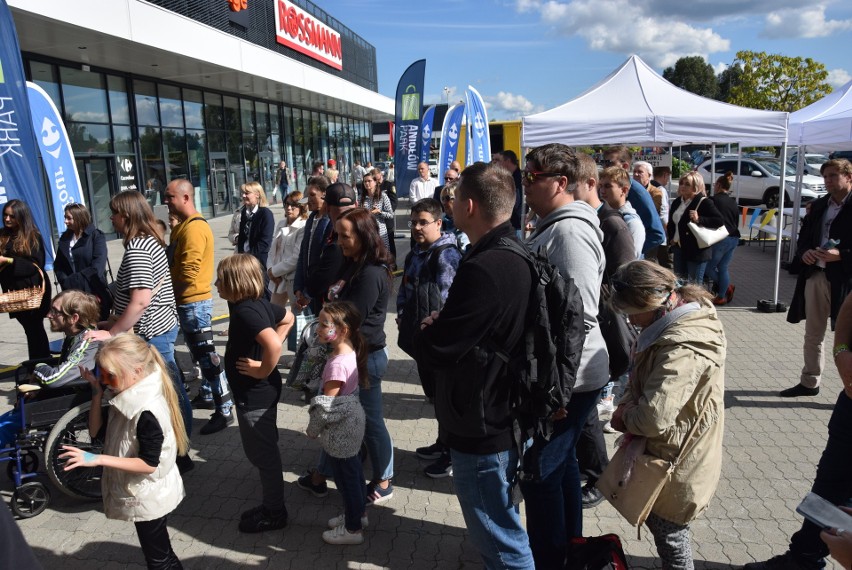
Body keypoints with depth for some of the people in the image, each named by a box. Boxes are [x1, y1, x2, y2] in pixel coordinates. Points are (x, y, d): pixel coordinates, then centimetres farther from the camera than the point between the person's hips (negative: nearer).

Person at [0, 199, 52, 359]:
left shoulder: (33, 237, -5)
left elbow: (36, 265, -12)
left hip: (33, 290, -4)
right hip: (14, 292, 4)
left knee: (34, 329, 0)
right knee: (30, 329, 11)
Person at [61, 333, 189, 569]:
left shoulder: (148, 412, -31)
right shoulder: (127, 398, -3)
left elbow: (148, 464, -27)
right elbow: (96, 430, 6)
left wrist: (98, 459, -28)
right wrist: (97, 392, -5)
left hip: (149, 498, -9)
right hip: (145, 496, 9)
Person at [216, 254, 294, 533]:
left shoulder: (245, 311, -25)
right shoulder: (259, 303, 3)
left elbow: (274, 344, -40)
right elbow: (287, 319, 19)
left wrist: (263, 369, -22)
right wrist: (268, 355, 12)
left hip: (255, 395, -10)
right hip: (260, 392, 10)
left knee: (263, 453, 6)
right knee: (262, 451, 21)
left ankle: (274, 513, 22)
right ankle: (271, 505, 36)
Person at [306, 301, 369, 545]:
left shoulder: (337, 363, -29)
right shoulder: (350, 352, -1)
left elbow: (327, 404, -23)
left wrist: (313, 428, -8)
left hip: (340, 429, -9)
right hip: (352, 420, 9)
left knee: (346, 477, 7)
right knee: (353, 470, 24)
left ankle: (353, 529, 24)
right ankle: (358, 512, 43)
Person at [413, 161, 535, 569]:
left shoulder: (483, 269, -29)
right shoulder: (515, 254, 4)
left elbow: (434, 352, -25)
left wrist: (423, 331, -4)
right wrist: (444, 323, -2)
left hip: (481, 426, -10)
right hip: (504, 413, 10)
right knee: (502, 528, 27)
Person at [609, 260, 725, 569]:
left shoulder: (682, 350, -34)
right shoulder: (688, 314, -1)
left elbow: (653, 418, -36)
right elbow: (641, 377, 9)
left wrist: (625, 416, -15)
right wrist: (626, 406, -7)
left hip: (676, 462, -9)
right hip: (674, 452, 9)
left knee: (668, 532, 10)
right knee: (662, 524, 25)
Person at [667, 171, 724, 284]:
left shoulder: (704, 202, -12)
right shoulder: (677, 202, 9)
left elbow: (720, 221, -20)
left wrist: (699, 219, -29)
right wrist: (671, 238, 10)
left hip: (697, 250, -7)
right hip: (678, 248, 7)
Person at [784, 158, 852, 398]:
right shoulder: (818, 206, 12)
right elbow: (803, 236, 15)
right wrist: (803, 252, -4)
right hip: (815, 276, 7)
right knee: (813, 335, 16)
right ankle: (809, 382, 29)